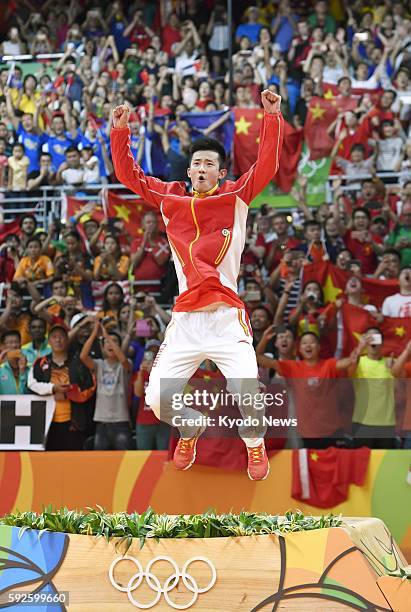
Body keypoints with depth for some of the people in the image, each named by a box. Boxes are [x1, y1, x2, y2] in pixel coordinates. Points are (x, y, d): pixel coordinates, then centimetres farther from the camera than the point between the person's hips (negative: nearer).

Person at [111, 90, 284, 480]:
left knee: (247, 393, -16)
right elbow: (129, 174, 16)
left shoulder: (236, 197, 6)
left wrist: (272, 117, -10)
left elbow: (267, 165, -4)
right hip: (184, 320, 3)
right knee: (157, 399, -2)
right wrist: (119, 131, 8)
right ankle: (189, 430, 33)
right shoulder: (170, 199, 12)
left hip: (226, 318, -3)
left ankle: (255, 445, 17)